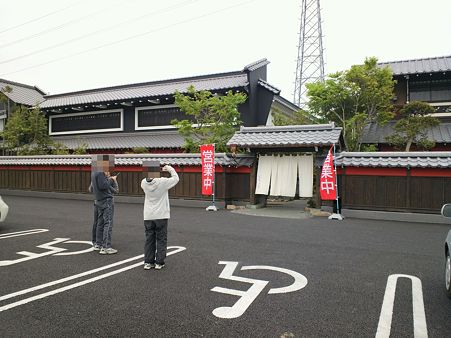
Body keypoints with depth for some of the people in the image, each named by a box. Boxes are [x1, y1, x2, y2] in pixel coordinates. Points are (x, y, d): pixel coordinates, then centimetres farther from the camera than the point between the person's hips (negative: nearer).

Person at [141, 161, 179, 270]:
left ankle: (148, 262, 17)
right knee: (161, 240, 8)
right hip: (161, 216, -4)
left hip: (148, 216, 4)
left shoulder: (144, 183, -6)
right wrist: (170, 169, 10)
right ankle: (159, 262, 11)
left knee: (149, 239, 12)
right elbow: (176, 178, -2)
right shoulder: (163, 182, -17)